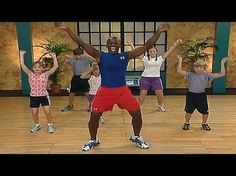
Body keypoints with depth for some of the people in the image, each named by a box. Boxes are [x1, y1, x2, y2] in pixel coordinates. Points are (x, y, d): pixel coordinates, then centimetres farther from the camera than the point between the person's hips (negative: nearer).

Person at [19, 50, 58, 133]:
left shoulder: (45, 75, -7)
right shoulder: (30, 74, -2)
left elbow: (55, 66, -14)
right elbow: (22, 65, -7)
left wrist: (54, 57, -16)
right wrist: (21, 54, -5)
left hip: (44, 96, -2)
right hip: (33, 97, 2)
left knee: (47, 112, -1)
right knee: (34, 113, 13)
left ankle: (50, 125, 21)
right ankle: (36, 125, 37)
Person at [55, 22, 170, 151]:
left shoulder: (126, 56, 2)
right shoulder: (100, 56, 0)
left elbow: (147, 46, 0)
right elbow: (82, 44, -6)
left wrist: (158, 32, -7)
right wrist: (67, 28, -12)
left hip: (122, 90, 1)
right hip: (105, 90, -1)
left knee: (137, 113, 0)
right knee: (94, 115, -2)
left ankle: (136, 137, 27)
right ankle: (93, 140, 24)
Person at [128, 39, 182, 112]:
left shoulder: (160, 58, 3)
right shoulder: (145, 58, -1)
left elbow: (170, 50, 1)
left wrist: (176, 43, -1)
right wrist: (131, 45, -13)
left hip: (156, 78, 2)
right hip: (145, 78, -2)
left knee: (159, 93, 2)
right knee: (142, 93, -3)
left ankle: (160, 106, 29)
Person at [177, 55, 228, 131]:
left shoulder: (207, 75, -4)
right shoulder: (190, 75, -8)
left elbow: (221, 74, -6)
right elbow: (179, 71, -17)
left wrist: (222, 64, -13)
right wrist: (180, 61, -23)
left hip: (201, 95, 2)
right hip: (191, 95, -1)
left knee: (205, 111, 7)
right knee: (189, 111, 5)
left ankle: (204, 124, 33)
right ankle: (186, 123, 28)